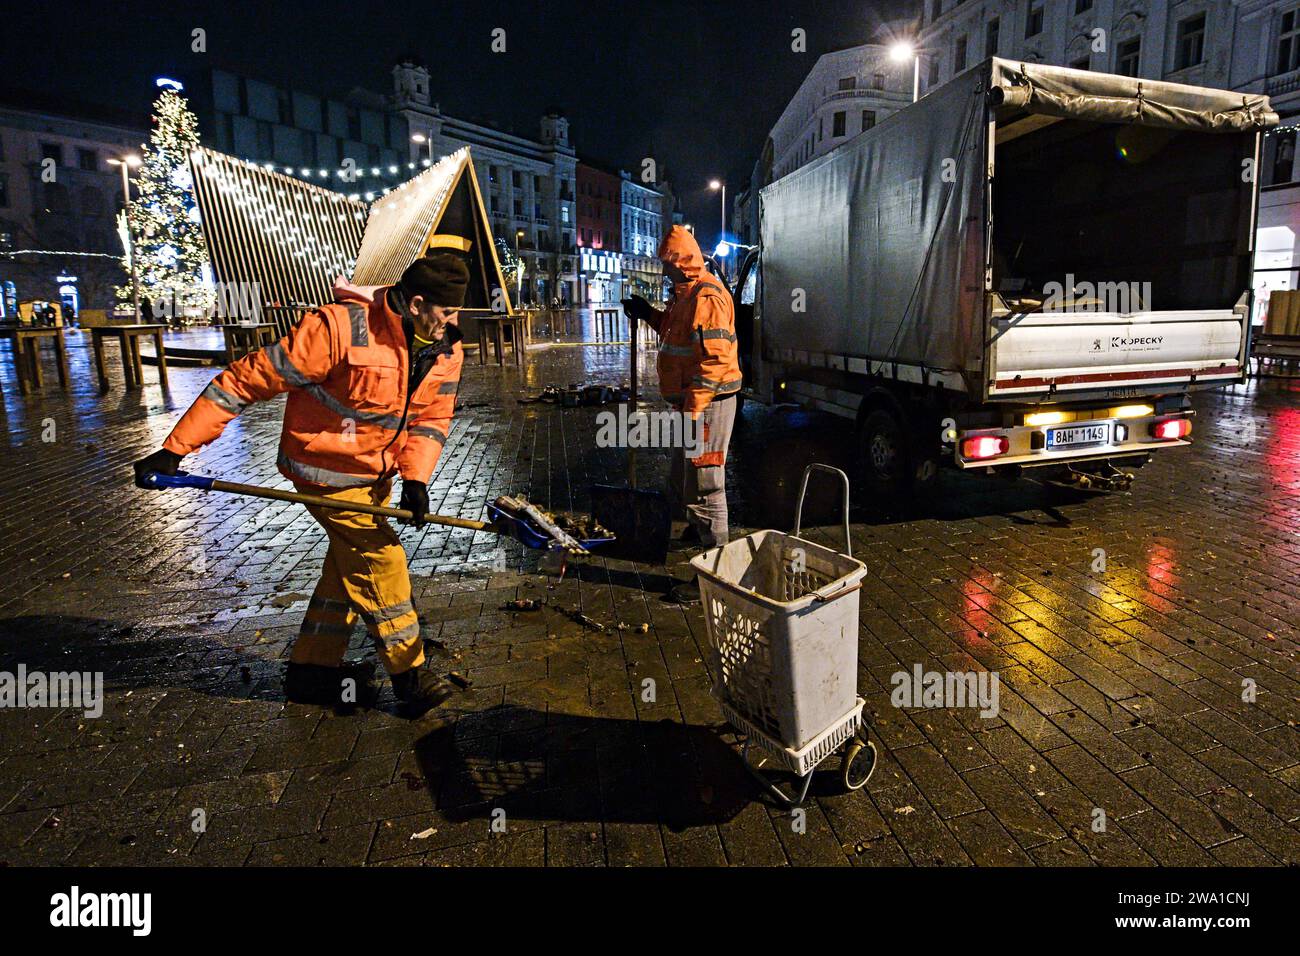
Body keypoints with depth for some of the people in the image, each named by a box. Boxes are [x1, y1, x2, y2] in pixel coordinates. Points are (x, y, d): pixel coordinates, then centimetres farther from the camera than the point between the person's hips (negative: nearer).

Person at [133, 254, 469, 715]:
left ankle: (312, 669, 33)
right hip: (326, 471, -8)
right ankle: (407, 675, 8)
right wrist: (175, 449, -24)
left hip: (375, 473, 8)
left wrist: (415, 476, -22)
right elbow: (248, 379, -25)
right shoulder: (338, 329, -29)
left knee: (348, 565, 16)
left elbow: (432, 416, -3)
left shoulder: (446, 350, -8)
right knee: (379, 560, -8)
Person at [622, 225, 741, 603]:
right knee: (681, 479, 25)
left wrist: (692, 411, -27)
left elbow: (713, 362, -25)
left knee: (703, 486, -7)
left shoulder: (707, 297, -19)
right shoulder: (686, 295, 16)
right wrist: (650, 314, 21)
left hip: (709, 403, -11)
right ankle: (697, 529, 49)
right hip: (691, 402, 11)